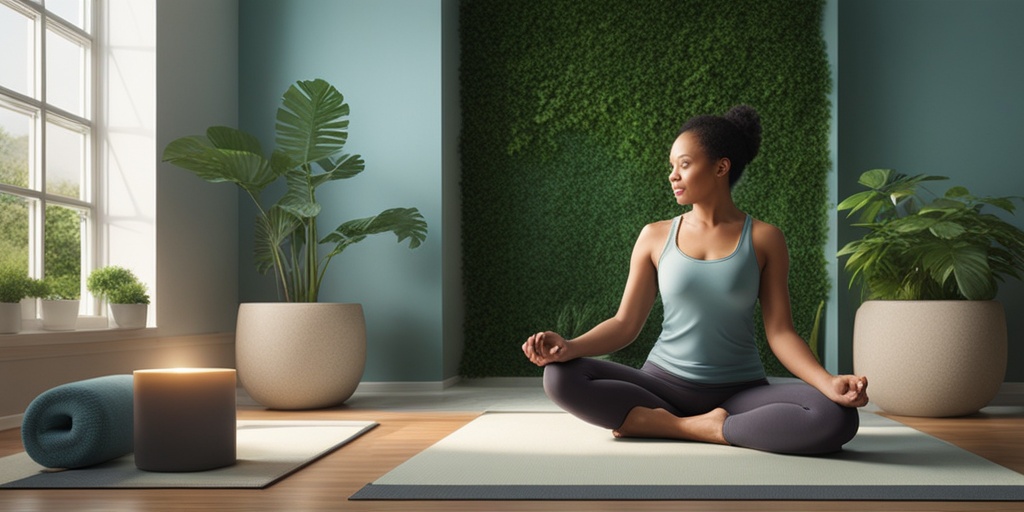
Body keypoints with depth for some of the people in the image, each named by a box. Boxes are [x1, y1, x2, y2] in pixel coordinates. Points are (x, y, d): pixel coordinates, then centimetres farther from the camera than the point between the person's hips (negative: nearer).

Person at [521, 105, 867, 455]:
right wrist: (569, 346, -17)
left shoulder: (764, 239, 1)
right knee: (560, 377, -24)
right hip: (664, 383, 1)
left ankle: (662, 424, -19)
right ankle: (706, 427, -17)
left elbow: (780, 332, -3)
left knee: (836, 418, -30)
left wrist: (828, 382, -21)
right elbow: (624, 324, 2)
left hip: (741, 391, -1)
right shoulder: (655, 237, 5)